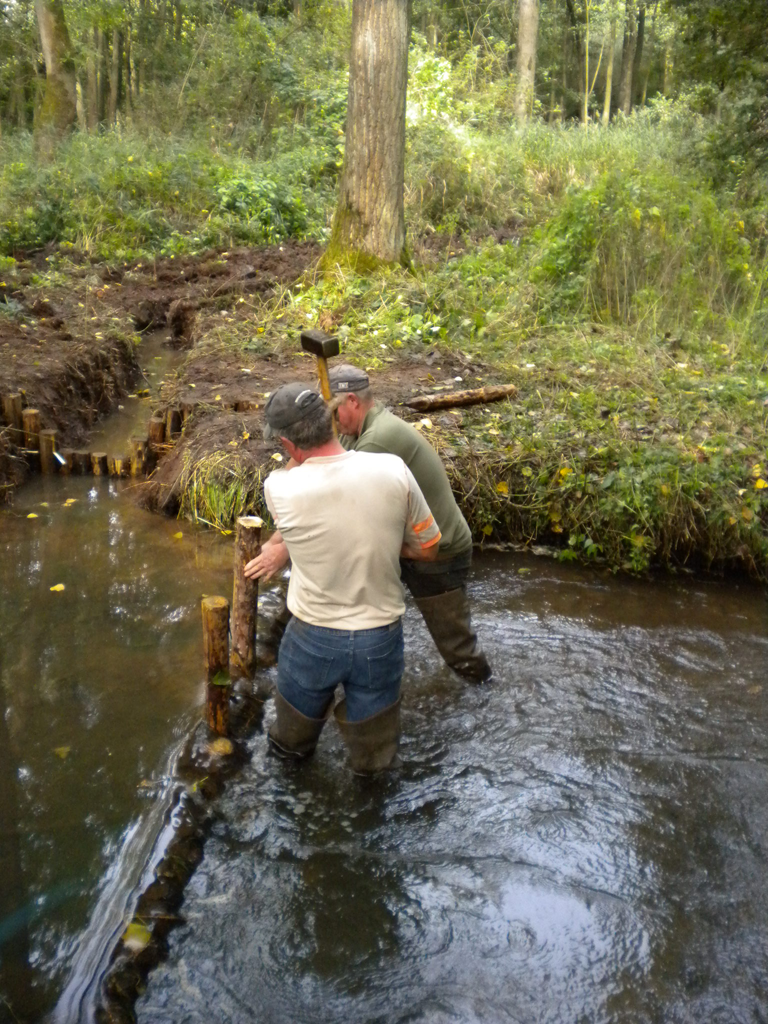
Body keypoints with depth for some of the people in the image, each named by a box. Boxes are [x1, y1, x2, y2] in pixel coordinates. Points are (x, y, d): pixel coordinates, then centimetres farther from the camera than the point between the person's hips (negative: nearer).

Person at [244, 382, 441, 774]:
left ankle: (292, 749, 59)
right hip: (380, 635, 0)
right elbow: (427, 549, -5)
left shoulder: (279, 489, -21)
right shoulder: (393, 470, -19)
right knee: (372, 725, 25)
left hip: (313, 636, 1)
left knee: (299, 712, 32)